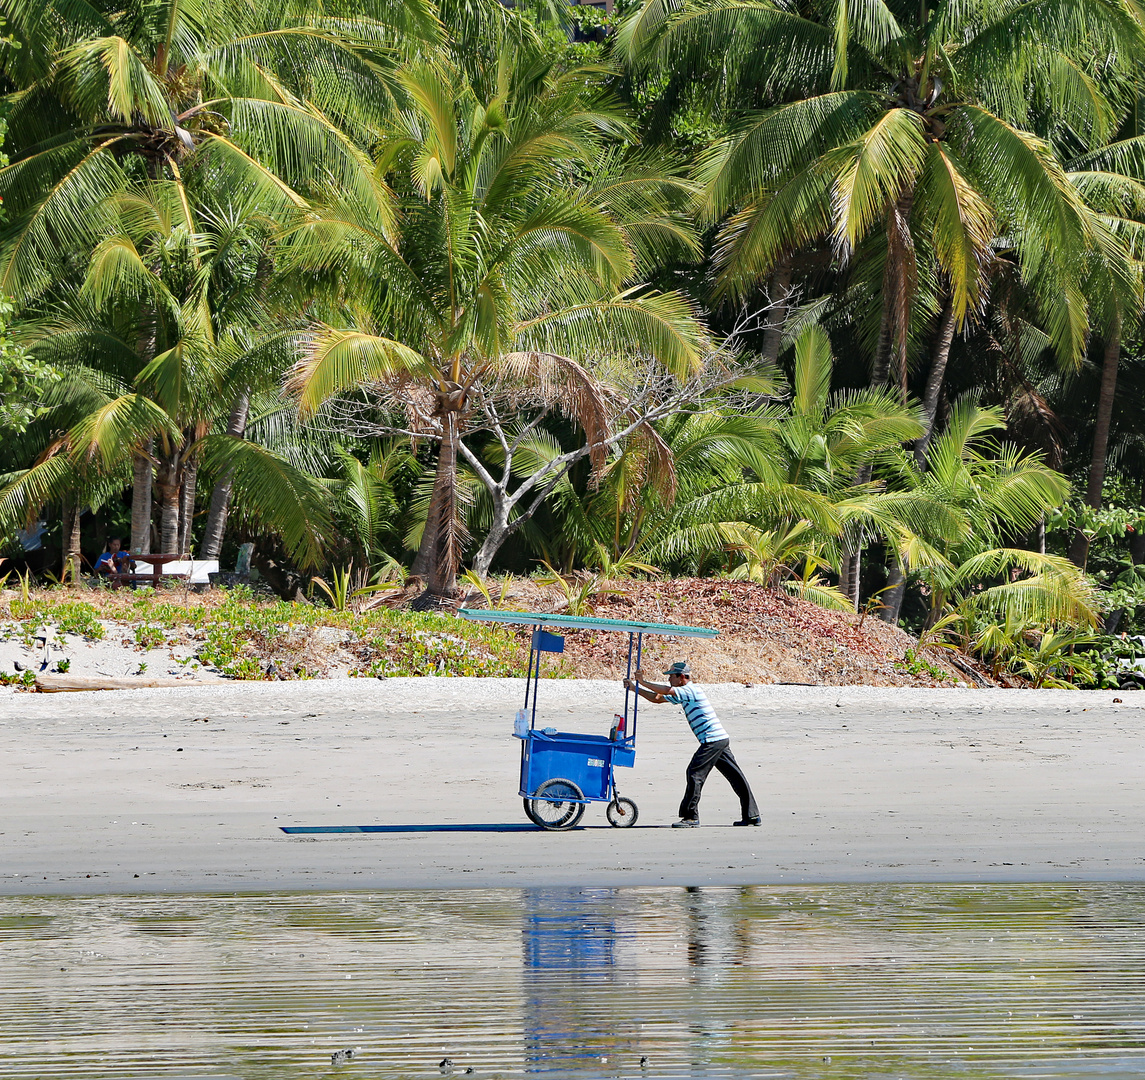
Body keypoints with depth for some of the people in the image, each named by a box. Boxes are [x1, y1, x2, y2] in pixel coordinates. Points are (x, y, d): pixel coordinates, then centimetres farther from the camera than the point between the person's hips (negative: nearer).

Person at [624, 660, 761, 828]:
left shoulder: (690, 690, -11)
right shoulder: (683, 694, 18)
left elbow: (666, 691, -24)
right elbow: (658, 698, 21)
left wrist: (643, 682, -15)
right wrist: (635, 688, 16)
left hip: (712, 740, -10)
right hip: (722, 739, 10)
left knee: (695, 773, -10)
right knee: (735, 776, 10)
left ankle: (691, 816, -9)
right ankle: (752, 815, 12)